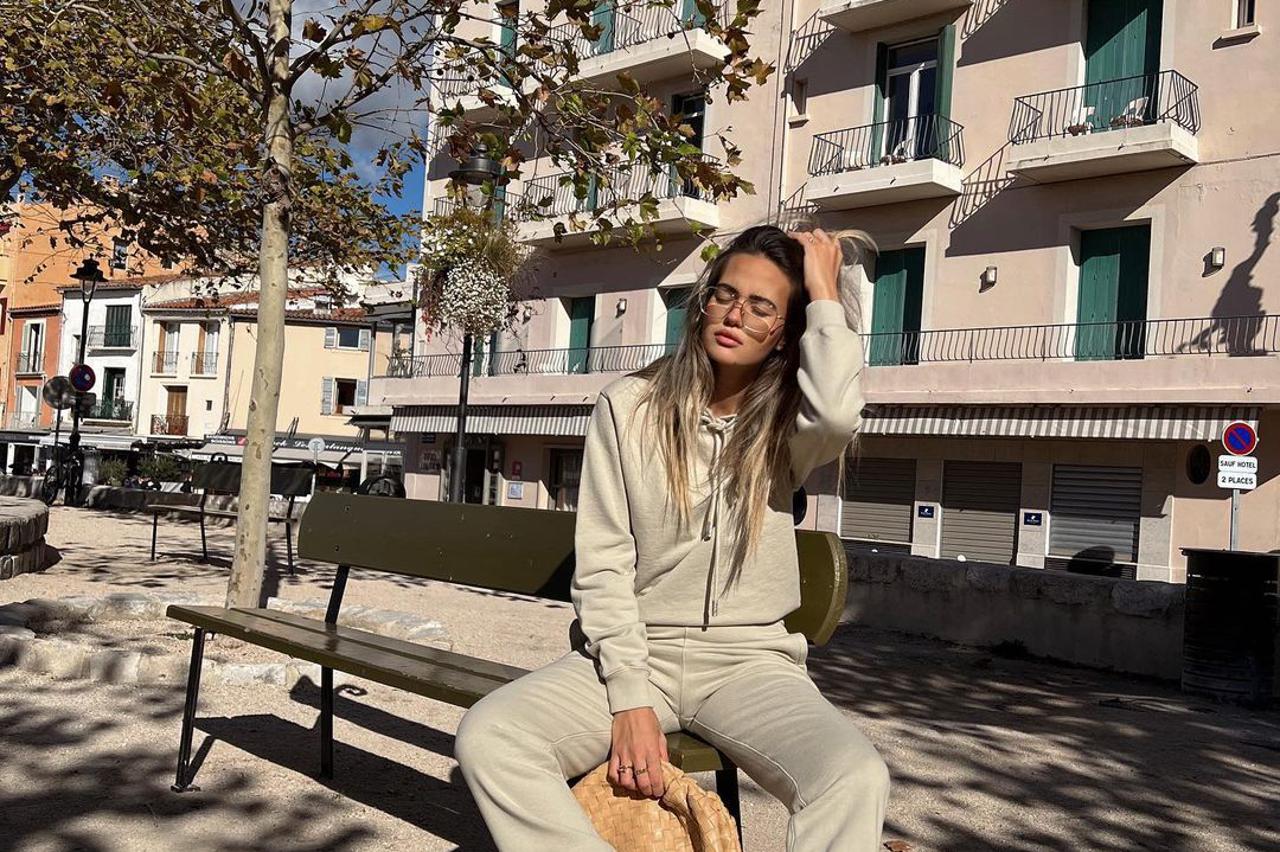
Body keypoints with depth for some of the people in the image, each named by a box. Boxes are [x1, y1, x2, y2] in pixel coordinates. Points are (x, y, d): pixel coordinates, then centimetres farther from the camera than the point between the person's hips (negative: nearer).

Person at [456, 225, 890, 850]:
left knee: (856, 780, -31)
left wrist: (825, 297, -10)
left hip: (748, 661, 0)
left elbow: (838, 416, -25)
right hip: (635, 654, 1)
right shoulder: (629, 407, 2)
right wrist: (630, 700, -13)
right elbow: (602, 565, -2)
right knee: (486, 739, -25)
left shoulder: (786, 425, 3)